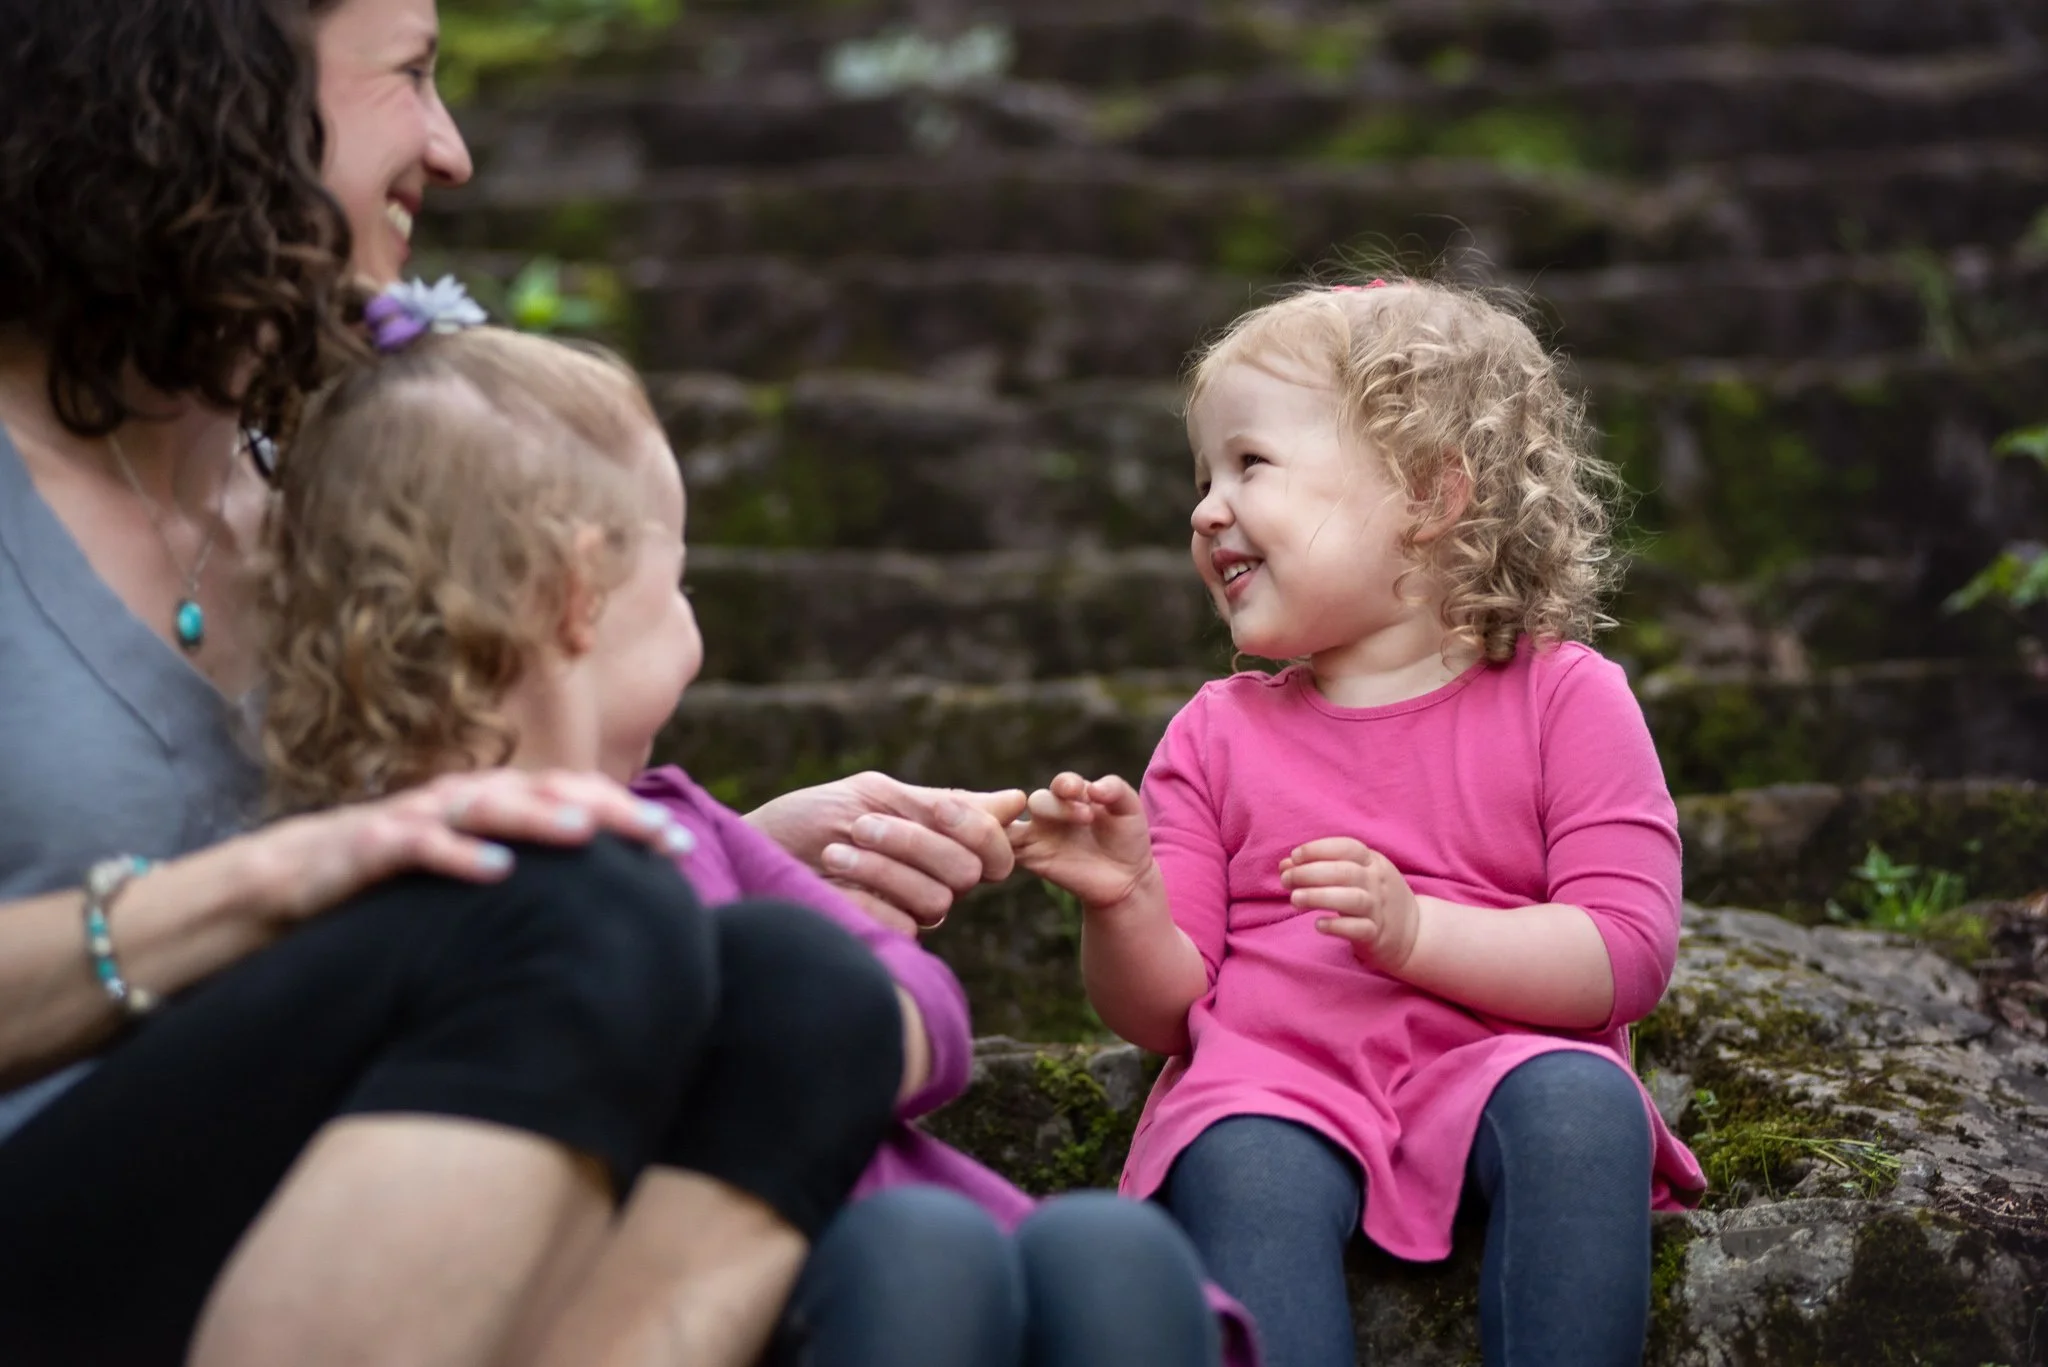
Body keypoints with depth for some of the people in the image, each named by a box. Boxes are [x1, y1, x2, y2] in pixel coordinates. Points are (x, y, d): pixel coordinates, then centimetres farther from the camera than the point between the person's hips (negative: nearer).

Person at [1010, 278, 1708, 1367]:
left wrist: (1411, 928, -18)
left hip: (1490, 1066, -1)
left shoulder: (1562, 698, 6)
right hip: (1270, 1080, 1)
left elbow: (1626, 957, -5)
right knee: (1244, 1171, -33)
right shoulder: (1218, 734, 14)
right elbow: (1160, 1013, 10)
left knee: (1579, 1099, -34)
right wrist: (1123, 905, -12)